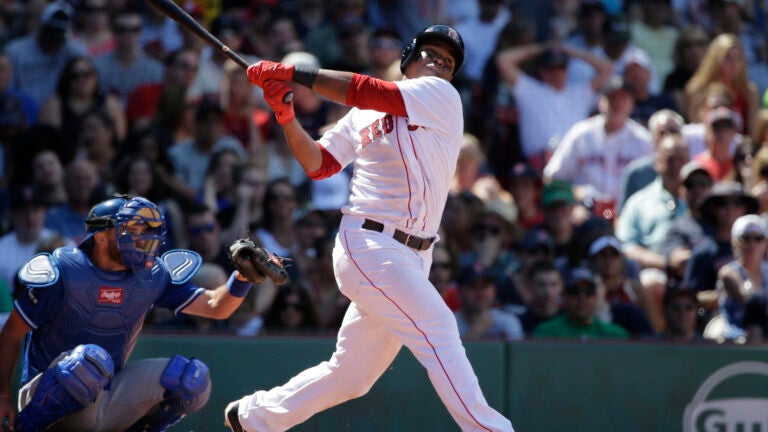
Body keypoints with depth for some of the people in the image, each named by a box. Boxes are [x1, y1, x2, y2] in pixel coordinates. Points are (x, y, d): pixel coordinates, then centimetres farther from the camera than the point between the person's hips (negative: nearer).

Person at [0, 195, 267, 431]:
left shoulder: (152, 277, 2)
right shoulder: (61, 272, -12)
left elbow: (216, 306, -3)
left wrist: (243, 277, -24)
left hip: (109, 399, 5)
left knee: (191, 377, -12)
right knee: (91, 359, -37)